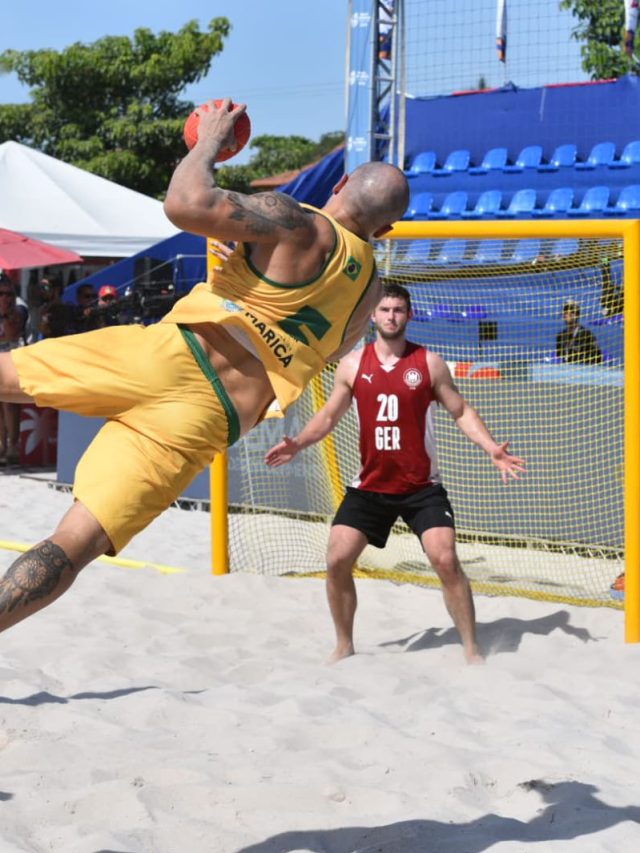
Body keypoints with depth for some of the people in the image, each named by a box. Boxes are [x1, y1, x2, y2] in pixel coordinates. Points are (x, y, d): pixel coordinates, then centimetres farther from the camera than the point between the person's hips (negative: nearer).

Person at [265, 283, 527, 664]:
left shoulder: (429, 363, -3)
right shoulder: (352, 365, 2)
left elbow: (462, 411, 2)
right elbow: (329, 415, 10)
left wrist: (491, 448, -13)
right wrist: (297, 444, -7)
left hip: (422, 487, -2)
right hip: (370, 486, 2)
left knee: (446, 559, -13)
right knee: (337, 560, -4)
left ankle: (472, 649, 1)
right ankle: (344, 646, 16)